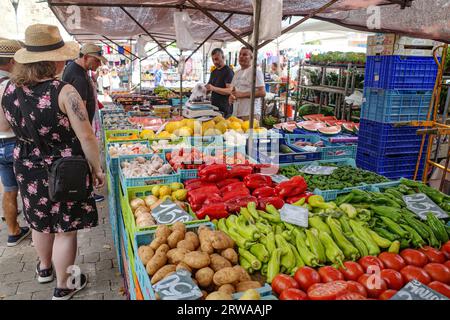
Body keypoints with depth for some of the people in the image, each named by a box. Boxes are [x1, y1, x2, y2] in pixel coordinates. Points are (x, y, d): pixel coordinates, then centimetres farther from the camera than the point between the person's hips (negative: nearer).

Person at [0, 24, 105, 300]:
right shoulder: (63, 91, -22)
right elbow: (86, 137, -21)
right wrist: (97, 168, -8)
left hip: (27, 169, 6)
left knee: (41, 222, 26)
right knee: (65, 229, 11)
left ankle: (44, 268, 50)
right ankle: (63, 286, 28)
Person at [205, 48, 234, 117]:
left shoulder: (228, 71, -8)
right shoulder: (214, 72, 17)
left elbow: (230, 90, -17)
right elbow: (209, 85, 24)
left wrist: (214, 88, -28)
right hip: (214, 107, 7)